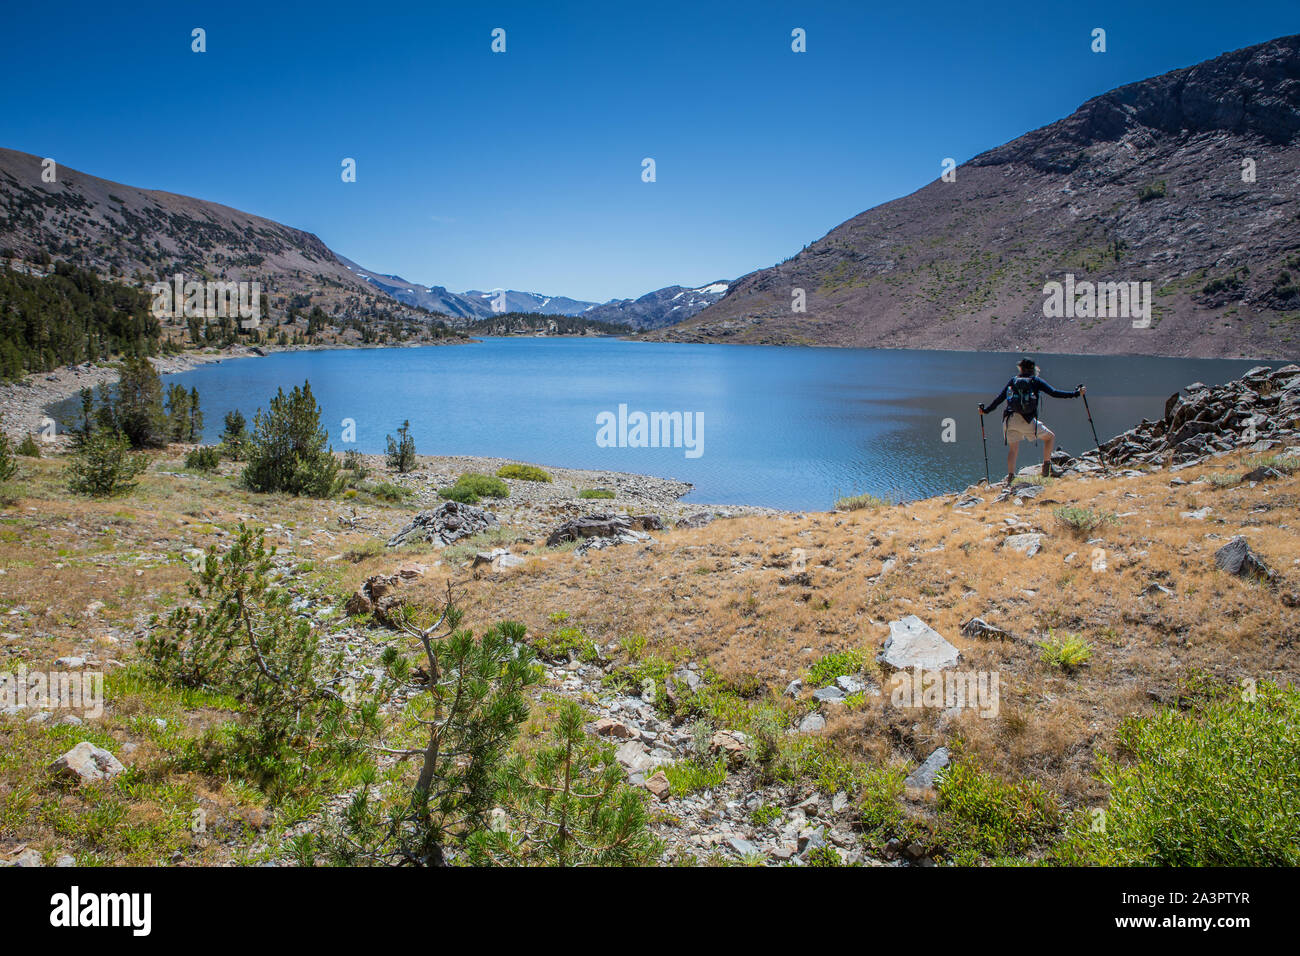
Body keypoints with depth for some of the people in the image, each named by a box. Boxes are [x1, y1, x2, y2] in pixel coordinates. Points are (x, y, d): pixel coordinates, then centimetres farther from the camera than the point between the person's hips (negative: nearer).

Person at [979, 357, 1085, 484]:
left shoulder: (1013, 381, 14)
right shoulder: (1036, 381, 6)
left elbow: (999, 398, 14)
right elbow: (1054, 393, -1)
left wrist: (985, 409, 25)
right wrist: (1076, 393, 4)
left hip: (1009, 420, 3)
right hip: (1027, 421, -3)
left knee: (1013, 448, 13)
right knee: (1050, 436, 15)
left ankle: (1010, 476, 3)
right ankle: (1046, 465, 9)